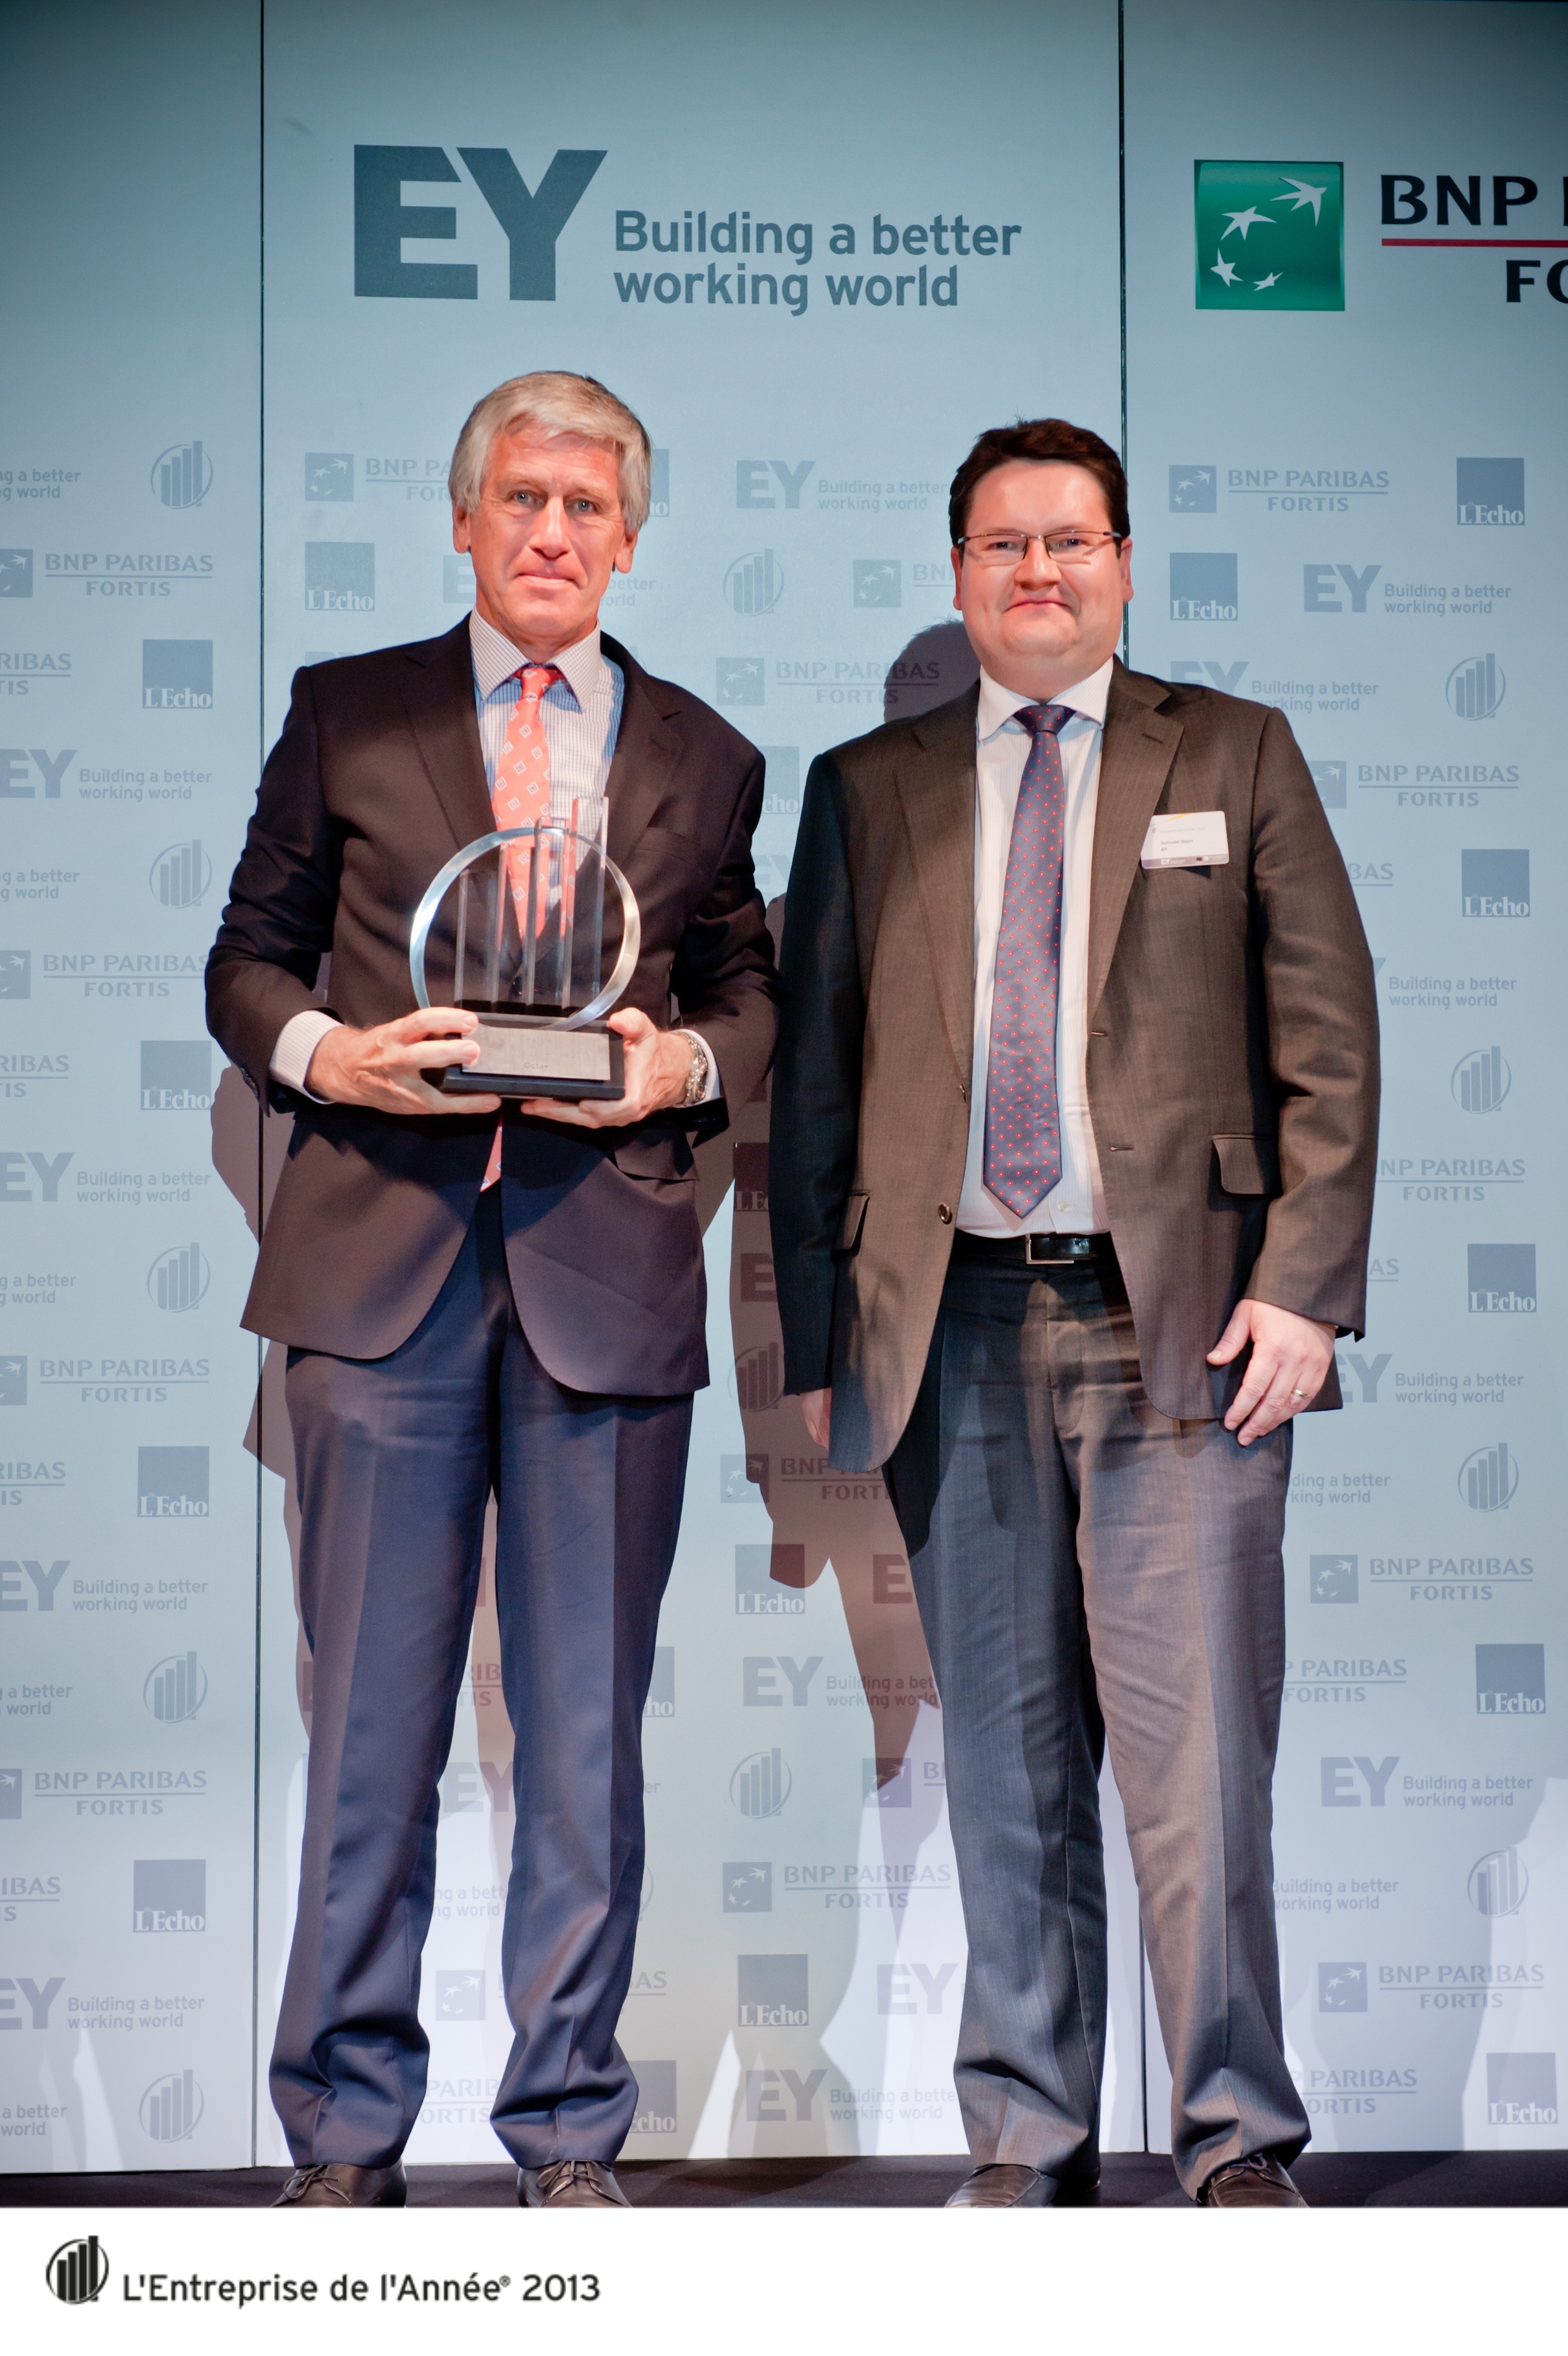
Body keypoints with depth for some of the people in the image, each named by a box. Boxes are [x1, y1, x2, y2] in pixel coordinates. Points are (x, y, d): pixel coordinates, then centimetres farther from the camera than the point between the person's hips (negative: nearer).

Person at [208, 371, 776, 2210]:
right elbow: (246, 961, 12)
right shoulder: (346, 715, 11)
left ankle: (568, 2130, 18)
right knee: (372, 1717, 2)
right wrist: (323, 1052, -9)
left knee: (587, 1729, 5)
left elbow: (753, 996, 16)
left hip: (610, 1275, 1)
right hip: (382, 1253, -1)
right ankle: (345, 2127, 15)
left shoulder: (704, 762, 13)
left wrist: (685, 1065, -5)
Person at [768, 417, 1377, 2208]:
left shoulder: (1234, 758, 9)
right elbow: (814, 1083, 13)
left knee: (1195, 1750, -5)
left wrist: (1302, 1290, -6)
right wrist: (818, 1341, 7)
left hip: (1180, 1322, -2)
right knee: (1005, 1758, 7)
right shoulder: (866, 789, 14)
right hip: (955, 1329, 2)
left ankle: (1236, 2143, 6)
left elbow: (1329, 1041, 4)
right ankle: (1027, 2140, 17)